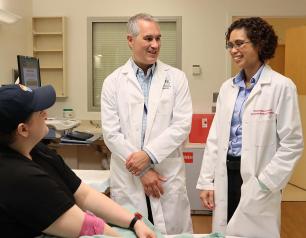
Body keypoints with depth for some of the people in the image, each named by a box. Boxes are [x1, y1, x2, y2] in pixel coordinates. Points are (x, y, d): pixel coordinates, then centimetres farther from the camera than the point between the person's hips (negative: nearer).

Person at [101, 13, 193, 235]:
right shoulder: (113, 82, 1)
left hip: (169, 176, 0)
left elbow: (182, 125, -6)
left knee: (173, 231, 8)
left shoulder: (176, 78, 2)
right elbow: (111, 133, -4)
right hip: (128, 178, 0)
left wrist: (148, 154, -15)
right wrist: (142, 171, -9)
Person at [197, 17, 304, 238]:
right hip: (226, 175, 5)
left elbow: (292, 145, -10)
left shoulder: (282, 86, -9)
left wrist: (263, 184, -13)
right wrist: (206, 181, 5)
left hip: (256, 180, -5)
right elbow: (215, 137, 9)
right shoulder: (227, 87, 7)